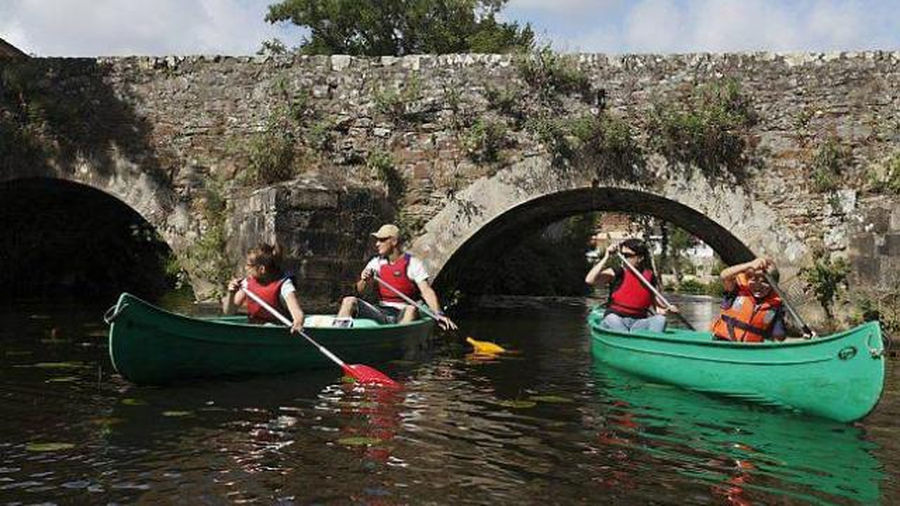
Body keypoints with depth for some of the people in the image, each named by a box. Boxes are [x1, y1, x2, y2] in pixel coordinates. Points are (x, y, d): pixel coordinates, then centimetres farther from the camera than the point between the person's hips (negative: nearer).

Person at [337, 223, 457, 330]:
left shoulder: (413, 263, -3)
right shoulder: (376, 262, 11)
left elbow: (426, 291, -14)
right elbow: (360, 290, 9)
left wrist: (438, 314, -29)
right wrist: (364, 281, -15)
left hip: (402, 316, -4)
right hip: (381, 312, 4)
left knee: (411, 310, -37)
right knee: (349, 301, -15)